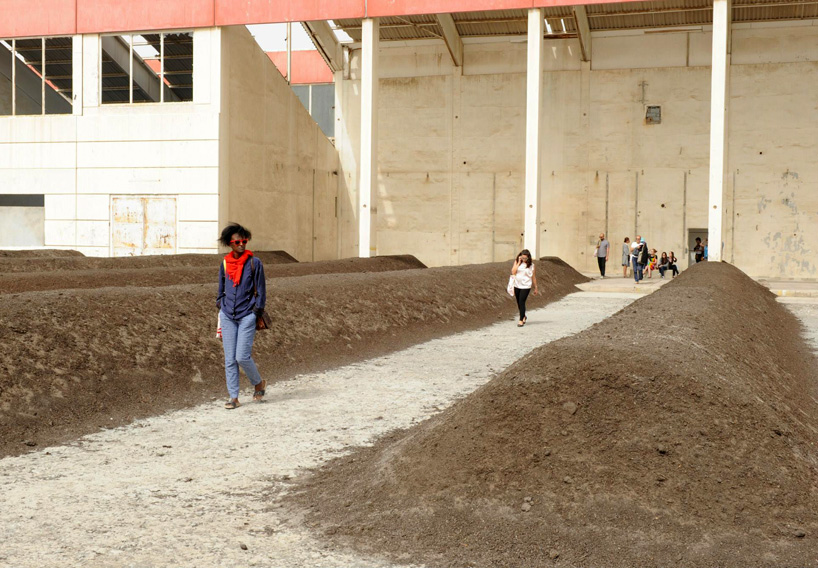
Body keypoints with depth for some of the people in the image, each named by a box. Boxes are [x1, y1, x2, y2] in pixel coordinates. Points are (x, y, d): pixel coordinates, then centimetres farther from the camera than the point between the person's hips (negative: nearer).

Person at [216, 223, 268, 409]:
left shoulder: (254, 263, -4)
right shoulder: (225, 263, 7)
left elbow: (261, 291, -1)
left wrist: (257, 313, -5)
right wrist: (220, 307, 13)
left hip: (247, 315, -4)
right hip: (228, 315, 4)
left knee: (242, 357, -10)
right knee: (229, 359, 2)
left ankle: (259, 383, 18)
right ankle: (233, 397, 9)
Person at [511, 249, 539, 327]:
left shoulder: (531, 265, -3)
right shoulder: (517, 262, 2)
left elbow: (533, 277, 3)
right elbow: (513, 272, -11)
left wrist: (536, 288, 7)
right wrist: (519, 263, -12)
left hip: (525, 286, -4)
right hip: (517, 286, 4)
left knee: (522, 302, -11)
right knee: (518, 302, 14)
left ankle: (521, 320, -4)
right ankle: (524, 316, 36)